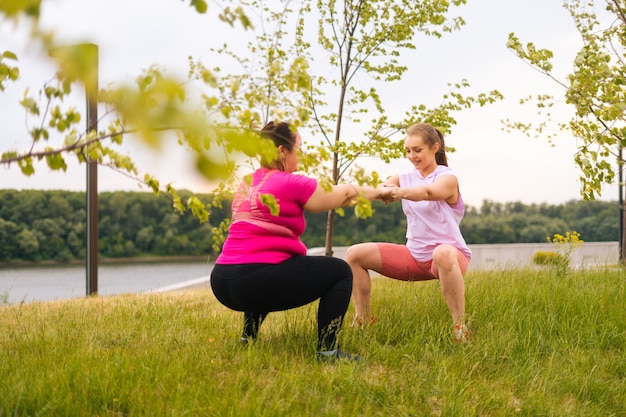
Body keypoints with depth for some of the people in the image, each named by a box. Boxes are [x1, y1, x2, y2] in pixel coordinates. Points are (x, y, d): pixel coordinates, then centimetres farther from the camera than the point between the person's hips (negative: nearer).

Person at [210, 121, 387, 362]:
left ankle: (248, 337, 29)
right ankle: (327, 350, -3)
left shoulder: (248, 183, 16)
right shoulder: (290, 184, -6)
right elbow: (341, 195, 7)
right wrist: (365, 192, 27)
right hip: (255, 281, -8)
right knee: (340, 272, 6)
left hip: (222, 281, 8)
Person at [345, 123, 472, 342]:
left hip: (450, 253, -6)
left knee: (443, 254, -43)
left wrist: (400, 192, -54)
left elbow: (428, 192, -34)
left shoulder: (447, 178, -9)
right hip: (415, 256, 6)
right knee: (355, 254, -6)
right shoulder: (405, 179, 7)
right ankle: (363, 321, 5)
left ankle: (460, 328, -34)